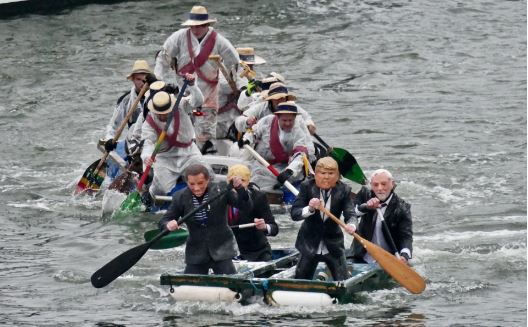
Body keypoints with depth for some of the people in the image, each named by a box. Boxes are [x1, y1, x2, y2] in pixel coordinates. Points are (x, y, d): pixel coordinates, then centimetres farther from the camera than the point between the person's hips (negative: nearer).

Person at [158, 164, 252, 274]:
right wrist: (168, 225, -25)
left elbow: (247, 207, -11)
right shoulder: (180, 198, -5)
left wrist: (239, 189, -31)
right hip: (196, 254, 2)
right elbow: (163, 221, 0)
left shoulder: (221, 191, -9)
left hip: (221, 250, -2)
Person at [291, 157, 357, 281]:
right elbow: (294, 214, -16)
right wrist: (310, 209, -37)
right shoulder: (307, 187, -11)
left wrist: (351, 225, -42)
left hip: (333, 246, 0)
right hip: (310, 246, 0)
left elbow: (350, 214, -17)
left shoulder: (344, 190, -9)